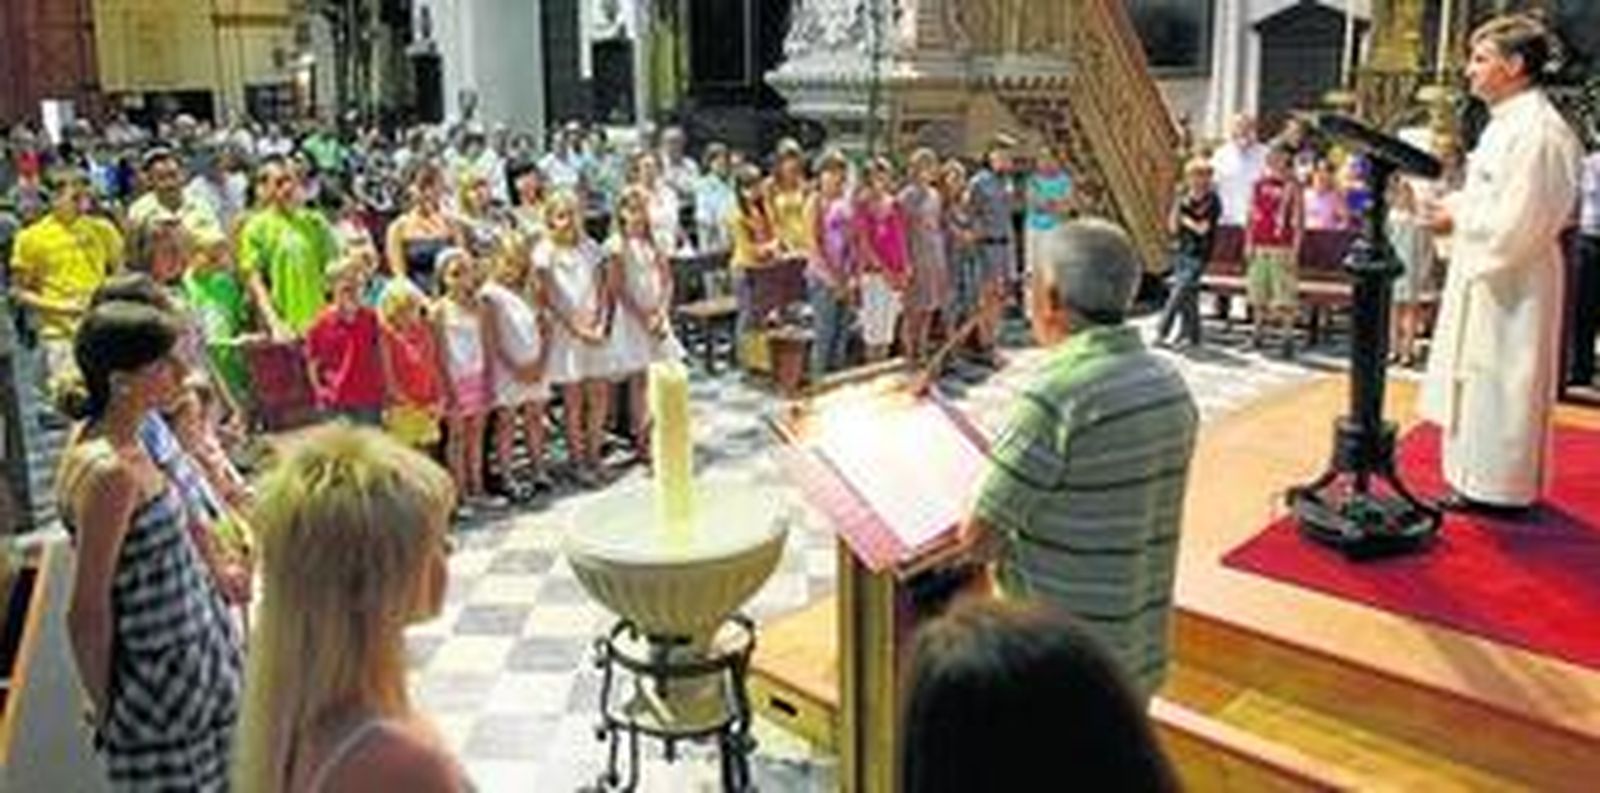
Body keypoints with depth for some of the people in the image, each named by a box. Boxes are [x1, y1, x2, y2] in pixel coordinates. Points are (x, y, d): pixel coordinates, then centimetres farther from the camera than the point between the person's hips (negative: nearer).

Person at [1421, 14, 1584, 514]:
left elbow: (1515, 224, -23)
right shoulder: (1505, 123, 11)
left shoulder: (1538, 131, -20)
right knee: (1478, 381, 17)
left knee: (1499, 386, 0)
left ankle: (1497, 489, 11)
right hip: (1483, 276, 10)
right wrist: (1454, 206, 4)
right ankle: (1478, 478, 28)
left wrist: (1457, 218, -12)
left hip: (1511, 284, -10)